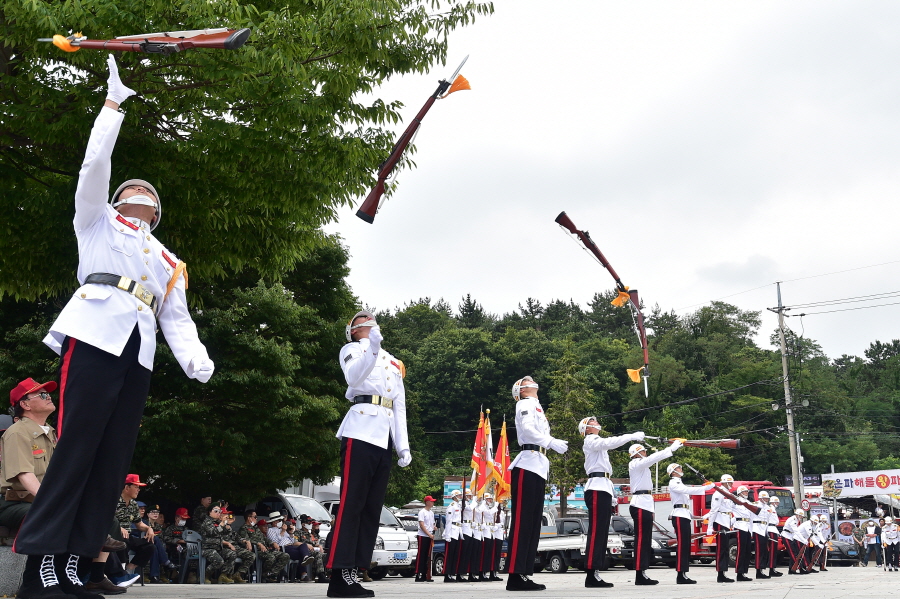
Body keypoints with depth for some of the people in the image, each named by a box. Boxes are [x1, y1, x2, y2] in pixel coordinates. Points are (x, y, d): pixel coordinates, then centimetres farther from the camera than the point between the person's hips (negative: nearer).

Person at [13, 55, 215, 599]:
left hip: (138, 354, 5)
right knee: (77, 447, -15)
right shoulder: (99, 222, 22)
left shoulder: (170, 263, 30)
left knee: (113, 459, -2)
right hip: (95, 336, -5)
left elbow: (177, 317, 18)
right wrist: (114, 103, 13)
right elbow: (96, 162, 9)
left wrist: (194, 357, -1)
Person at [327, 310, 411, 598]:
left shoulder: (393, 363, 27)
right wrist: (372, 348, -30)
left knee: (372, 508, 4)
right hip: (361, 432, -7)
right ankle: (339, 576, -12)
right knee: (351, 504, -11)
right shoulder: (351, 349, 9)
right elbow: (353, 377, -14)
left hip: (385, 438, 7)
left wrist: (403, 445, 10)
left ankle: (353, 572, 6)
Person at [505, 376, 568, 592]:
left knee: (533, 522, 6)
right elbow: (527, 430, -16)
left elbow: (538, 435, 19)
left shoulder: (537, 407, 28)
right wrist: (552, 443, -16)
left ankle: (524, 575, 6)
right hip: (528, 465, -10)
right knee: (522, 521, -13)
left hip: (538, 467, 10)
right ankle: (515, 576, -16)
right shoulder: (525, 404, 1)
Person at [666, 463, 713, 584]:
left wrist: (707, 486, 9)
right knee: (682, 545, -12)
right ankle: (680, 576, -14)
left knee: (686, 546, 6)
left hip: (685, 516, 10)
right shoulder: (673, 483, -5)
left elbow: (690, 491, 17)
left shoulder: (680, 483, 27)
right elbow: (688, 490, -18)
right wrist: (705, 487, -18)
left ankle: (683, 574, 6)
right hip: (679, 516, -10)